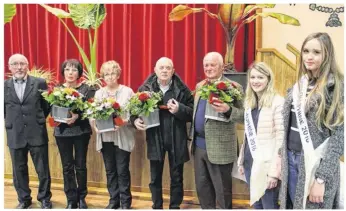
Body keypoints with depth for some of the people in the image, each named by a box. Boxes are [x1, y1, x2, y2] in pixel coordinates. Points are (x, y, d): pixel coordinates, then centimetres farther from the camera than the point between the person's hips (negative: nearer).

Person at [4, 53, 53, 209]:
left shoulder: (39, 83, -2)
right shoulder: (4, 86, 4)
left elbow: (48, 104, 5)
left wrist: (39, 120, 3)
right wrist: (10, 122, 6)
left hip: (37, 133, -2)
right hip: (15, 135, 2)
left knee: (43, 169, 6)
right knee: (19, 170, 12)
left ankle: (45, 198, 22)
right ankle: (24, 199, 29)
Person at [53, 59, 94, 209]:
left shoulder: (85, 88, -1)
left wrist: (77, 116, -23)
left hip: (81, 131, -1)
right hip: (62, 131, 2)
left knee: (80, 166, 6)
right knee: (67, 167, 6)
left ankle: (81, 197, 24)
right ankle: (71, 200, 19)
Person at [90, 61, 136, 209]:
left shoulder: (127, 91, -2)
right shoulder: (98, 93, 9)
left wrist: (123, 122, -22)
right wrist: (95, 125, -14)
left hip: (122, 138, -3)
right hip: (105, 138, 4)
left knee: (122, 171, 1)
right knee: (110, 170, 12)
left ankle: (125, 202, 15)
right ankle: (113, 200, 25)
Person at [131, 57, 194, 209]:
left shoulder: (182, 89, -5)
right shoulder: (146, 88, -1)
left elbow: (192, 112, -5)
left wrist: (179, 109, -23)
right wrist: (135, 120, -16)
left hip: (176, 140, -1)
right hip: (155, 139, 1)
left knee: (176, 177, 12)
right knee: (155, 178, 14)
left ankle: (175, 207, 28)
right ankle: (156, 206, 31)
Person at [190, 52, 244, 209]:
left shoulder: (233, 87, -10)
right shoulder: (199, 86, 11)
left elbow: (244, 115, -13)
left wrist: (228, 110, -32)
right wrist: (193, 137, 11)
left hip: (220, 147, -6)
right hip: (199, 144, 6)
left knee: (222, 191, 7)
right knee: (202, 188, 18)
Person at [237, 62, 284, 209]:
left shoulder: (278, 102, -13)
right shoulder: (249, 102, 10)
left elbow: (281, 139, -16)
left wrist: (274, 171, -18)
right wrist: (241, 160, 12)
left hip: (266, 165, -7)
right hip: (250, 162, 7)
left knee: (269, 206, 2)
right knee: (256, 205, 17)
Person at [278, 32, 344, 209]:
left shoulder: (336, 87, -11)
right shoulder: (299, 85, 7)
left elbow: (338, 137, -15)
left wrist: (321, 178, -18)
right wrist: (280, 156, 10)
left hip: (315, 162, -6)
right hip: (291, 158, 6)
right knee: (291, 205, 16)